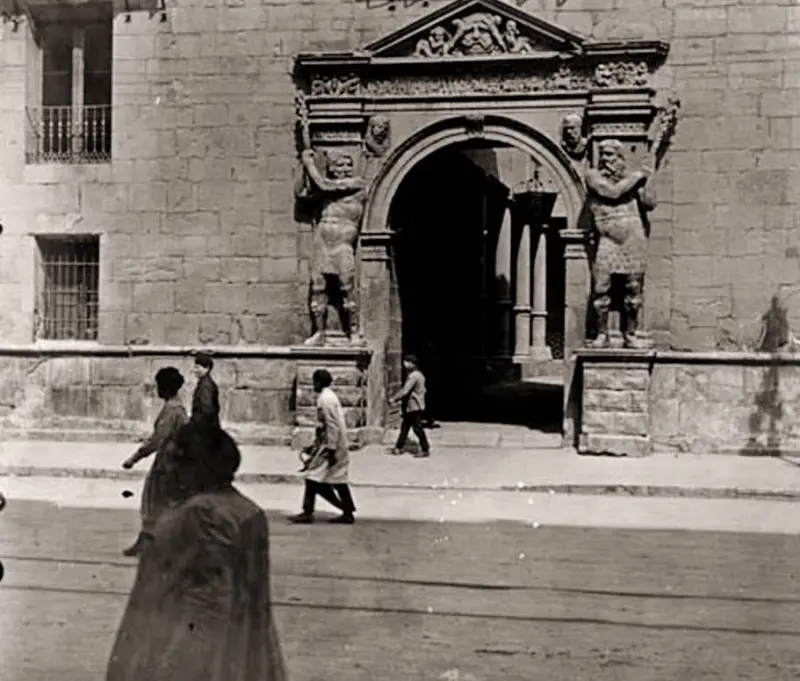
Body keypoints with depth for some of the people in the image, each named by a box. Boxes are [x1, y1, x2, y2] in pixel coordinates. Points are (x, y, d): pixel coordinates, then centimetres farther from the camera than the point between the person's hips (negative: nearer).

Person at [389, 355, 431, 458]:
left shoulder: (413, 376, -19)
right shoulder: (418, 374, 14)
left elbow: (405, 390, -24)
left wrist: (394, 399, -17)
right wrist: (402, 399, 16)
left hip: (414, 407, -10)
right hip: (410, 406, 10)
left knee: (417, 428, -3)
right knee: (405, 426, 14)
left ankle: (425, 450, 3)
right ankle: (399, 448, 20)